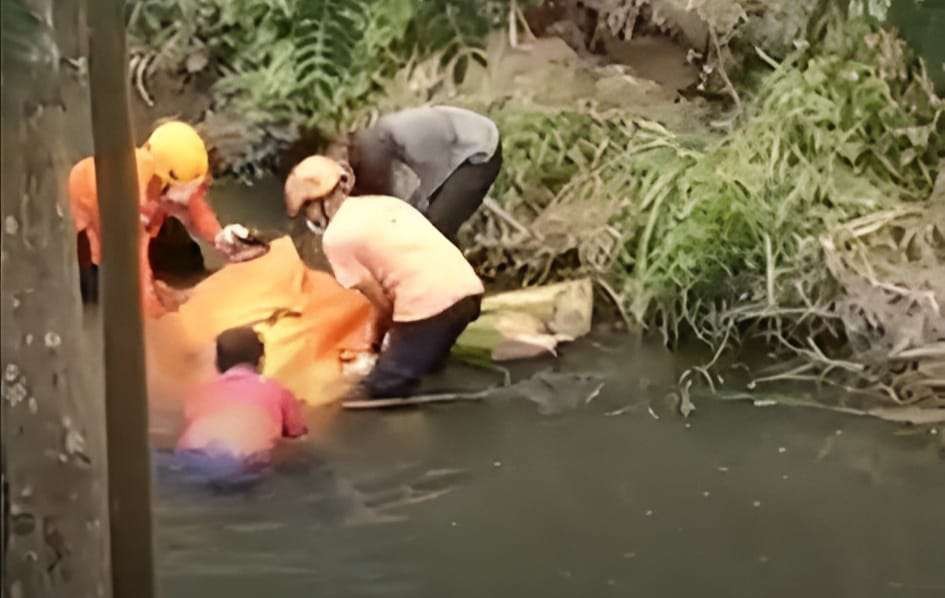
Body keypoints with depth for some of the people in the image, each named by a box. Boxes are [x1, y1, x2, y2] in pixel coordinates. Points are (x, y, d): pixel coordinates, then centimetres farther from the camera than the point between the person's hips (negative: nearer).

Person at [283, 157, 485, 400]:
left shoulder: (336, 237, 3)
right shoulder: (382, 203, 26)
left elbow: (383, 302, 3)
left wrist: (378, 339, 23)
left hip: (429, 306, -8)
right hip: (467, 289, 8)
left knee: (376, 396, 1)